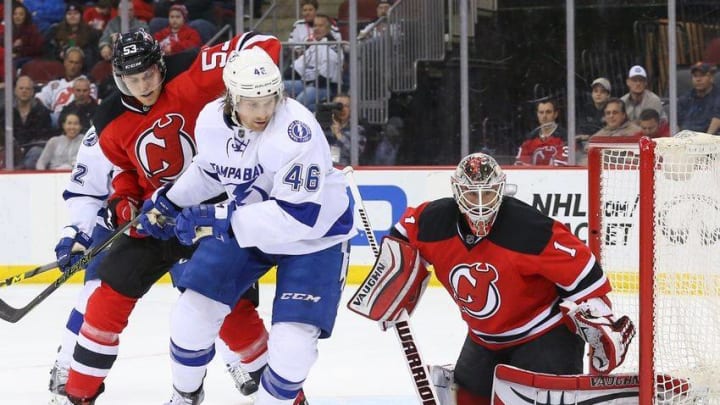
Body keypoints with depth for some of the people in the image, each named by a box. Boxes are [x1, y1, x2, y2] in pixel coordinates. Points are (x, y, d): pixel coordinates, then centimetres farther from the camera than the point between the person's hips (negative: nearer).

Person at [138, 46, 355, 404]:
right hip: (243, 225, 5)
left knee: (292, 345, -17)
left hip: (314, 236, -5)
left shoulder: (296, 130, -34)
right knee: (194, 309, 2)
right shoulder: (211, 120, -14)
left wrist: (218, 220, -39)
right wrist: (169, 203, 7)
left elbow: (298, 215, -37)